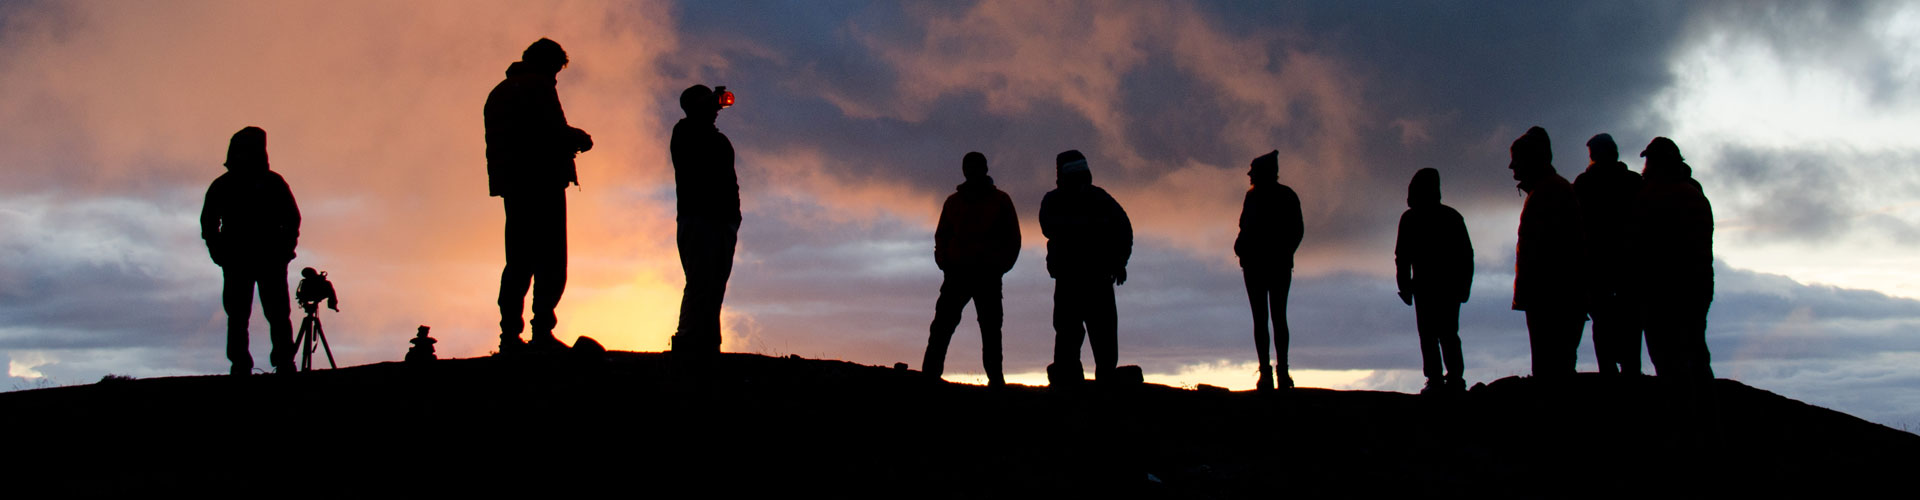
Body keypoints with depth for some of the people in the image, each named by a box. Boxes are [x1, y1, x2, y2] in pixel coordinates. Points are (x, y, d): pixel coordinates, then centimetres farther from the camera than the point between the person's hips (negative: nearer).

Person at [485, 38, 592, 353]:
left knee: (518, 262, 10)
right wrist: (580, 139, 5)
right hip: (543, 182, -8)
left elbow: (495, 143, 20)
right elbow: (554, 131, -15)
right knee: (550, 260, -8)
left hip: (511, 185, 8)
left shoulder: (498, 92, 22)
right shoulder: (539, 86, -4)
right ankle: (542, 332, -17)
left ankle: (510, 335, 4)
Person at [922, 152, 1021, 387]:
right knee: (941, 326, -8)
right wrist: (944, 261, 0)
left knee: (991, 330, 0)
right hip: (957, 272, 2)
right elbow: (941, 235, 17)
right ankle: (929, 376, -11)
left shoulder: (1001, 201, 9)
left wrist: (1001, 265, -5)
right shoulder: (953, 202, 15)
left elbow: (1013, 238, 8)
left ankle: (995, 378, 1)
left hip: (989, 275, -2)